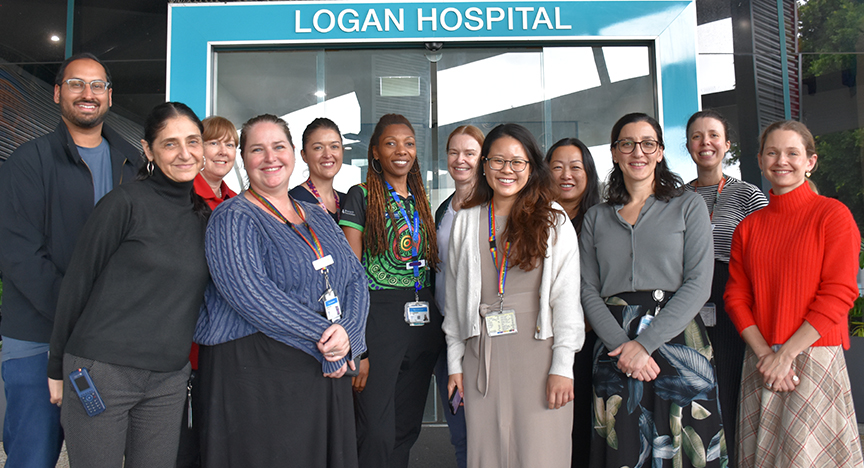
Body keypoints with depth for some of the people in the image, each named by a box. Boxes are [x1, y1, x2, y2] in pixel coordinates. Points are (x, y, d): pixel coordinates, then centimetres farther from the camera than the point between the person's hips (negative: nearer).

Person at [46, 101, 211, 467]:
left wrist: (185, 358, 14)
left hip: (170, 379, 5)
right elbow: (77, 284, -4)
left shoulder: (205, 214, 8)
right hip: (102, 371, -5)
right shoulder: (125, 203, -8)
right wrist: (58, 367, -1)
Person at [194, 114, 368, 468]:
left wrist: (347, 331, -11)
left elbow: (355, 278, 9)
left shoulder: (318, 218, 15)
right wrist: (324, 335, -19)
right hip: (255, 375, -6)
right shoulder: (233, 218, -5)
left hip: (327, 372, 6)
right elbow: (249, 293, -19)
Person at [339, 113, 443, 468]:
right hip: (378, 317, -5)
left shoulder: (421, 202, 15)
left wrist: (437, 327, 9)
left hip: (424, 322, 6)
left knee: (408, 428, 13)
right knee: (377, 434, -2)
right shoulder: (361, 196, -2)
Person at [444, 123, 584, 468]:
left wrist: (562, 366, -8)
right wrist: (454, 362, 8)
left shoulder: (554, 221, 3)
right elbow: (454, 295, 11)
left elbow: (567, 296, -1)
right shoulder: (465, 222, 10)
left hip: (537, 349, -2)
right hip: (482, 354, 2)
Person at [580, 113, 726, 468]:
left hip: (676, 341, -2)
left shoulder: (688, 206, 5)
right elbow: (588, 291, 5)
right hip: (615, 352, 2)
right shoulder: (596, 217, 13)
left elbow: (698, 285, -5)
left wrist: (644, 343, -14)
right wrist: (621, 345, -11)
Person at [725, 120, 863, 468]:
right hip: (760, 362, 4)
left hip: (815, 358, -4)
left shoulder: (833, 215, -3)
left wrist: (786, 353, -13)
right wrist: (766, 354, -8)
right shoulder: (748, 227, 10)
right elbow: (736, 296, 6)